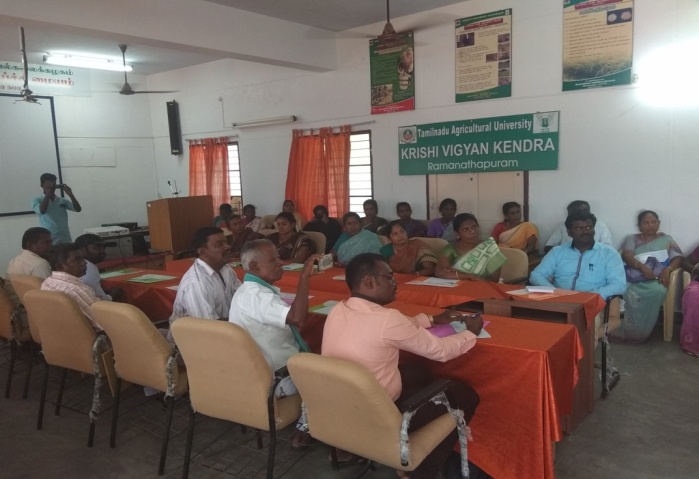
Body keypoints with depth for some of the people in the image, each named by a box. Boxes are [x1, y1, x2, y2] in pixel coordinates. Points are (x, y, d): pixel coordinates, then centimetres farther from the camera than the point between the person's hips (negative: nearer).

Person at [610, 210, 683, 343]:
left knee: (657, 291, -37)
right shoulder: (631, 238, 20)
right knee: (627, 293, -36)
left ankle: (633, 331, -28)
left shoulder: (667, 239, 23)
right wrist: (642, 267, -18)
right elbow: (626, 256, 1)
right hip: (633, 278, 0)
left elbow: (678, 258, 10)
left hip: (655, 279, 0)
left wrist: (668, 269, -12)